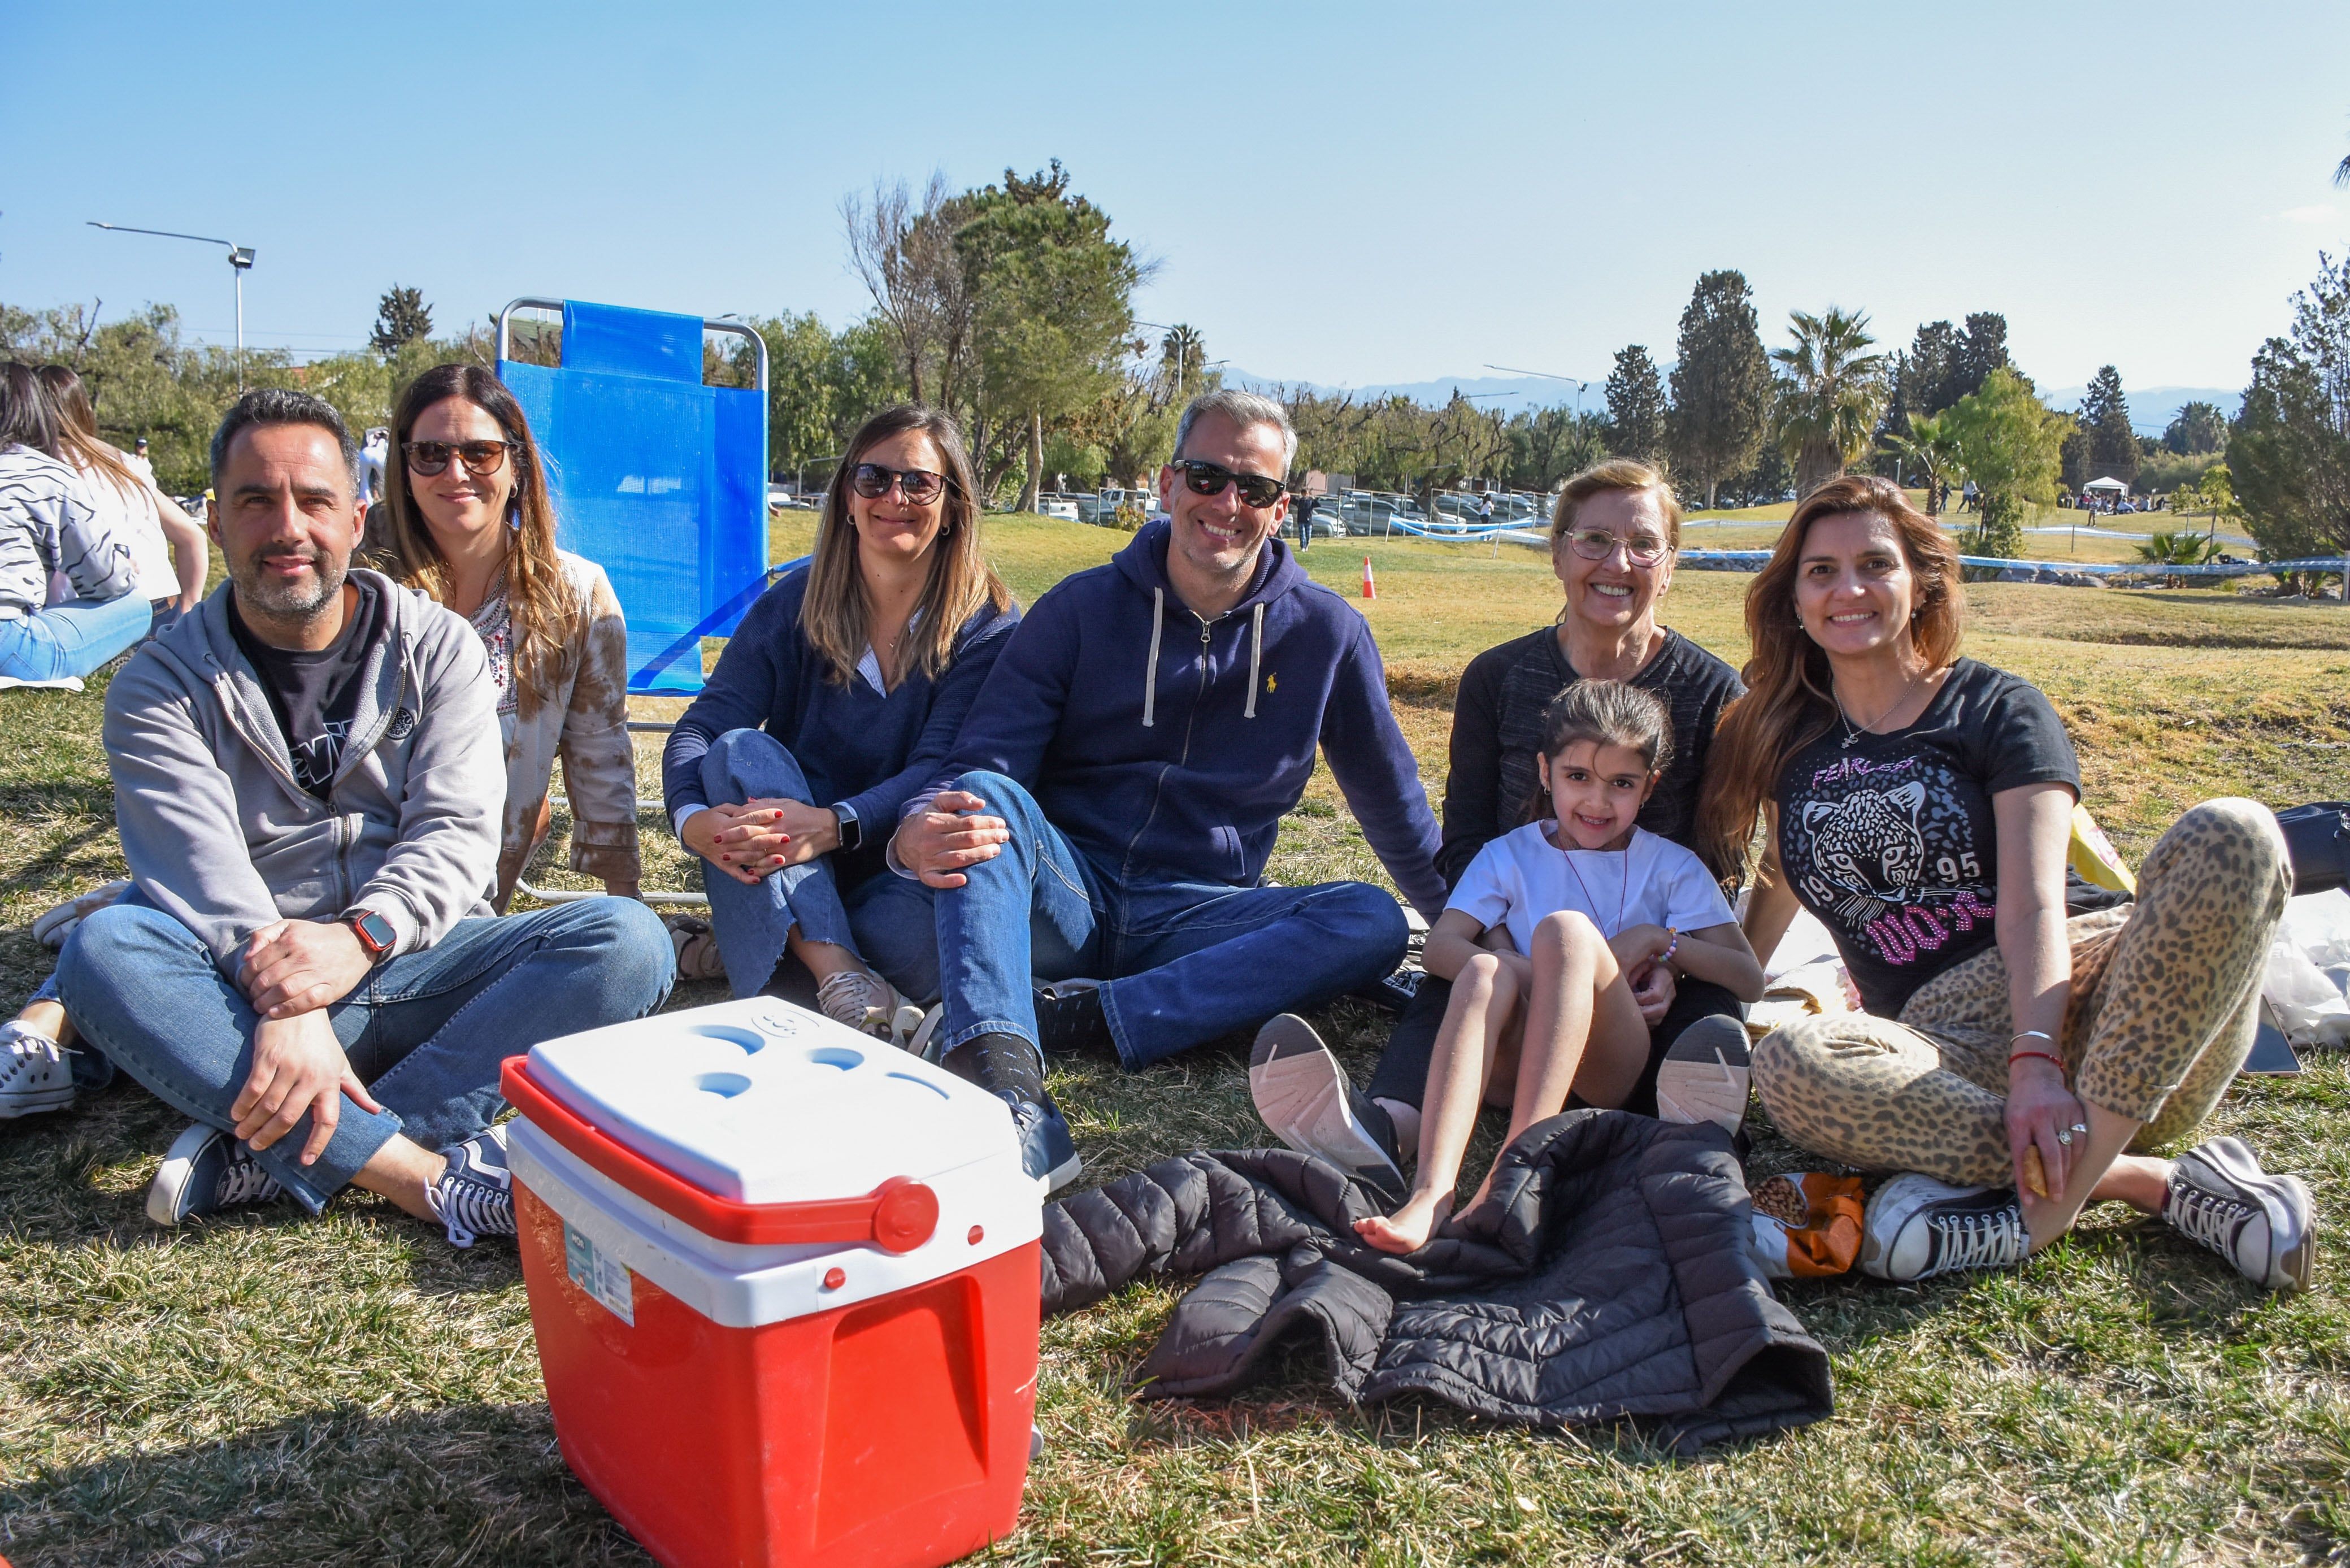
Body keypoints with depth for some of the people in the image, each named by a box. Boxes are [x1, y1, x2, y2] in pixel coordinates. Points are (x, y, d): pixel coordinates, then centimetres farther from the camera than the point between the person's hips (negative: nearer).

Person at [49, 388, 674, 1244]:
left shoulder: (438, 646, 8)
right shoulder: (162, 683, 5)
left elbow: (456, 830, -4)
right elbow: (199, 868, -12)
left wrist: (361, 935, -25)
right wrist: (283, 1002, -32)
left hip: (417, 960, 1)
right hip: (247, 984, -1)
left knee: (628, 940, -25)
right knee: (103, 950, -32)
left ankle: (266, 1153, -31)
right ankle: (429, 1173, -39)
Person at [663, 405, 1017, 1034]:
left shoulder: (988, 626, -5)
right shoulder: (795, 603, 2)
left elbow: (941, 769, -16)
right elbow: (701, 728, -7)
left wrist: (834, 825, -35)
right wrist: (694, 818, -30)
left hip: (901, 870, -2)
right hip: (779, 871, 3)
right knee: (739, 750, -27)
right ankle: (839, 975, -40)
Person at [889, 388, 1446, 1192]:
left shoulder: (1325, 632, 4)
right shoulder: (1082, 607, 1)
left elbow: (1392, 799, 14)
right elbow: (984, 760, -6)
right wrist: (922, 829, -29)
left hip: (1196, 920, 1)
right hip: (1068, 897, -1)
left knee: (1373, 923, -26)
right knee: (989, 795, -31)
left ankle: (1075, 1015, -33)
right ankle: (1003, 1084, -51)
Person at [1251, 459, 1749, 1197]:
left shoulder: (1711, 689, 4)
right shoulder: (1497, 678, 6)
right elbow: (1463, 842, 4)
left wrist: (1671, 960, -17)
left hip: (1661, 947, 1)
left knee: (1707, 1021, -35)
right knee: (1451, 982, -34)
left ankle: (1690, 1132, -67)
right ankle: (1387, 1123, -64)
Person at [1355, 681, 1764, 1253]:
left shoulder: (1673, 868, 15)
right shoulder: (1511, 856, 16)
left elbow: (1749, 980, 7)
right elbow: (1440, 946, -1)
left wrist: (1659, 939, -7)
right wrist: (1538, 976, -17)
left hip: (1616, 1067, -1)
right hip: (1519, 1062, 1)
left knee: (1567, 928, -29)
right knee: (1485, 974, -32)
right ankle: (1431, 1191, -50)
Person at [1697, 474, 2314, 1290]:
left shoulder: (1996, 710, 3)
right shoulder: (1786, 739, 14)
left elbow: (2033, 902, -11)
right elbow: (1785, 878, 29)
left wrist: (2038, 1058, -27)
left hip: (2083, 998, -1)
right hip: (1949, 1050, 1)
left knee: (2233, 836, -31)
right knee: (1790, 1067, -34)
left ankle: (2043, 1205, -34)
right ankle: (2153, 1180, -25)